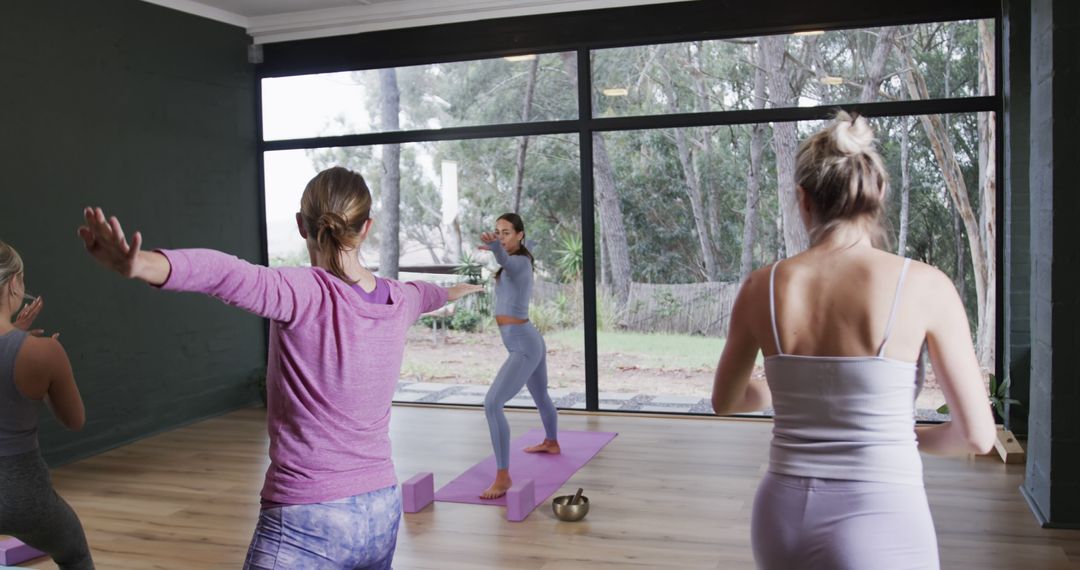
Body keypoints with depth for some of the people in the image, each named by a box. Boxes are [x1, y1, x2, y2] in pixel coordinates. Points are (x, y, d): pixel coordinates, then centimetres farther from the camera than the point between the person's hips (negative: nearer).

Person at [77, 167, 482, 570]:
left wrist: (140, 265, -53)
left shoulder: (306, 294, -17)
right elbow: (426, 293, 26)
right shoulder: (399, 300, 3)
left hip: (306, 523, -6)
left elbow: (229, 275, -36)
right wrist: (452, 291, 49)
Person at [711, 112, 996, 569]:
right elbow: (977, 434, -5)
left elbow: (725, 401, 12)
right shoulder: (925, 286, -11)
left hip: (783, 517, 3)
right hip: (879, 525, -3)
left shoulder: (762, 288, -3)